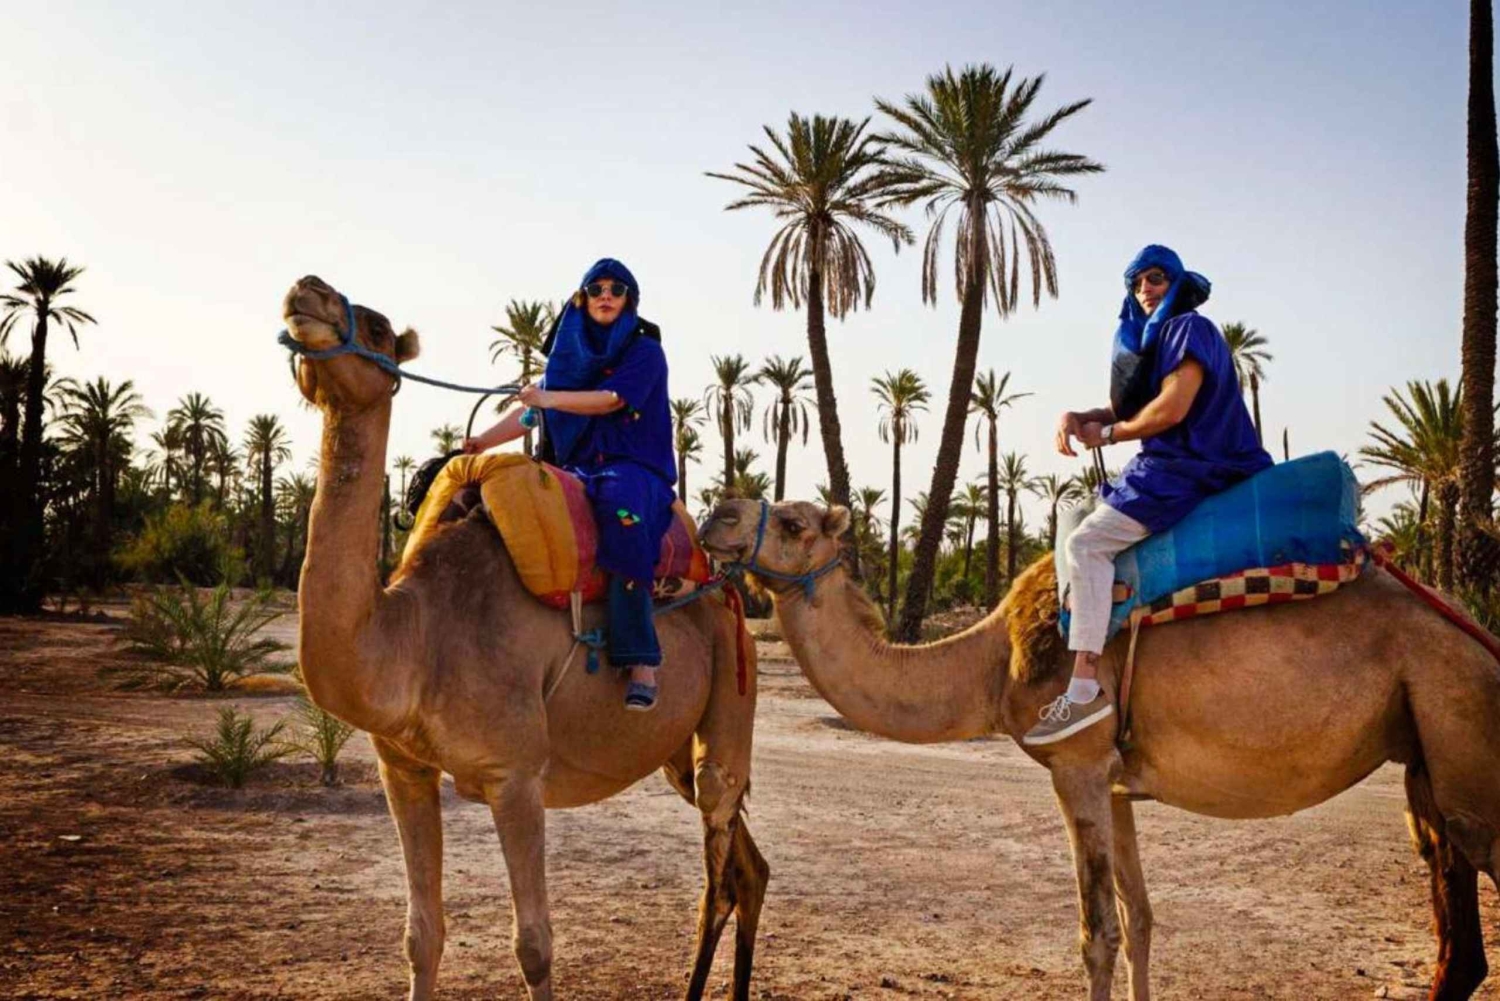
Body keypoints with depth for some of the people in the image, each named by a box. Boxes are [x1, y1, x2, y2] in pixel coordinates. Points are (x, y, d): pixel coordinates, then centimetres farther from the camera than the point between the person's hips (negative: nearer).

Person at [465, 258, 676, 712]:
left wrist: (548, 397, -16)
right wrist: (482, 441, 3)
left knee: (620, 507, -40)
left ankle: (641, 662, -42)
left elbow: (612, 399, -12)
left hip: (635, 468, -5)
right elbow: (530, 413, 15)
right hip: (577, 469, 5)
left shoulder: (644, 351, 4)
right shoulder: (569, 352, 19)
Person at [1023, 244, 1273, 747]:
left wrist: (1108, 433, -6)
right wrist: (1077, 417, -3)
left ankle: (1084, 689, -31)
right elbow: (1129, 409, 17)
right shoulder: (1156, 337, 21)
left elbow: (1171, 409, -20)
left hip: (1188, 470, -11)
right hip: (1172, 467, 11)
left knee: (1087, 542, -21)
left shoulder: (1189, 328, -8)